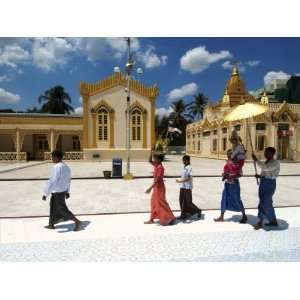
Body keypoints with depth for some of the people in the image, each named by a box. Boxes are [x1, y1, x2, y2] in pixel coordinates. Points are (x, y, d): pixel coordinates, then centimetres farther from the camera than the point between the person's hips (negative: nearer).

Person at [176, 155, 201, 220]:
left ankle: (198, 211, 21)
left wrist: (181, 181, -27)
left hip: (187, 187, -8)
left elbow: (189, 178, -22)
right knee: (181, 201, 8)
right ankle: (184, 215, 18)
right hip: (182, 187, 8)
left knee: (188, 202, 0)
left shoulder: (189, 168, -15)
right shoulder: (184, 167, 11)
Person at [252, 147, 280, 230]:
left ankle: (260, 222, 1)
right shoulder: (266, 162, 13)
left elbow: (265, 168, -30)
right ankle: (274, 221, 25)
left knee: (264, 204, -6)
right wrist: (259, 176, 2)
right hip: (262, 183, 9)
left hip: (270, 184, -9)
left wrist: (256, 160, -27)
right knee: (268, 203, 14)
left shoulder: (275, 163, -12)